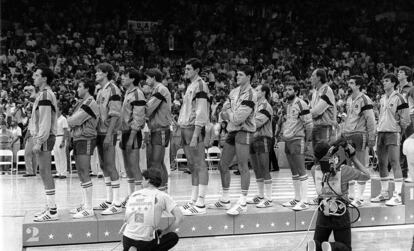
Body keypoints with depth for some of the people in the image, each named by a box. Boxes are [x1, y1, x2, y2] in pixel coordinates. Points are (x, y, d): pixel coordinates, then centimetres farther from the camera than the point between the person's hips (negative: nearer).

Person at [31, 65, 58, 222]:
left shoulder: (44, 95, -13)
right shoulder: (47, 93, 18)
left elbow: (45, 122, -19)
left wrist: (39, 141, -20)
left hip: (44, 138, -10)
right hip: (45, 137, 10)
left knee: (44, 172, -9)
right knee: (45, 172, 12)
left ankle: (52, 211, -7)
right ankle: (50, 207, 18)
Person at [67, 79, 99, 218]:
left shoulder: (90, 103, -14)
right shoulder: (81, 102, 17)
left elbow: (73, 121, -17)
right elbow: (71, 121, 17)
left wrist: (70, 120, 3)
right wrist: (72, 122, -3)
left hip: (86, 139, -10)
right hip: (77, 139, 10)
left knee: (84, 174, -10)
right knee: (81, 174, 14)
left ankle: (89, 209, -8)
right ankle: (84, 204, 22)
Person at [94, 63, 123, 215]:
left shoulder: (113, 90, -9)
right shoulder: (100, 91, 18)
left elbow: (115, 115, -17)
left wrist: (109, 135, -22)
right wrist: (98, 133, 16)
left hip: (108, 133, -9)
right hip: (100, 132, 9)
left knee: (110, 165, -9)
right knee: (104, 166, 11)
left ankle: (117, 204, -6)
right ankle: (109, 201, 19)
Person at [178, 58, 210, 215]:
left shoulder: (200, 85, -9)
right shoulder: (190, 86, 19)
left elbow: (201, 113, -16)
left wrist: (195, 136, -21)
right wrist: (184, 134, 16)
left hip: (194, 128, -9)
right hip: (185, 127, 9)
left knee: (199, 165, -7)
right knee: (193, 166, 11)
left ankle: (200, 205, -6)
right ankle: (194, 201, 16)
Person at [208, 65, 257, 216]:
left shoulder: (250, 95, -14)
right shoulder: (234, 91, 12)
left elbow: (238, 118, -19)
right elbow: (223, 113, 14)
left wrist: (229, 113, -1)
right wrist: (230, 114, -7)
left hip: (244, 132, -9)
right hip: (232, 131, 9)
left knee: (243, 167, -9)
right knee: (223, 165, 12)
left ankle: (243, 203, -5)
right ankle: (224, 201, 23)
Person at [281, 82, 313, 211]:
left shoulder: (301, 104, -10)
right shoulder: (288, 105, 16)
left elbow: (309, 124, -12)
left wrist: (306, 140, -7)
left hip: (297, 140, -9)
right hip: (287, 141, 9)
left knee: (301, 171, -8)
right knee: (294, 172, 12)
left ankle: (304, 201, -7)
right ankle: (297, 199, 18)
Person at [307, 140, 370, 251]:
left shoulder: (315, 170, -7)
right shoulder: (343, 170, -15)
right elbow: (366, 175, 0)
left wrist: (334, 148, 10)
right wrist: (353, 157, 3)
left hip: (323, 215, 2)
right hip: (341, 215, -2)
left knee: (318, 242, 19)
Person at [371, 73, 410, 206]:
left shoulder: (398, 98, -6)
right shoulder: (382, 99, 15)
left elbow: (405, 118, -6)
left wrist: (399, 130, -1)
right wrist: (380, 128, 14)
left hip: (393, 134, -7)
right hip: (381, 133, 7)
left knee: (394, 163, -11)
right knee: (381, 163, 9)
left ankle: (397, 196, -11)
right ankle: (384, 193, 19)